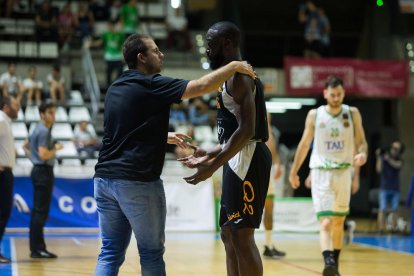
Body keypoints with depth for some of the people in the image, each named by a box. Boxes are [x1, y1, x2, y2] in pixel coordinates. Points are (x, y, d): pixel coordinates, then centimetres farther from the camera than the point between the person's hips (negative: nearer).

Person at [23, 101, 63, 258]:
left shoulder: (39, 130, 16)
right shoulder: (44, 131, -15)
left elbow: (26, 146, 28)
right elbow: (44, 154, -23)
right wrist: (56, 148, -9)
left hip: (40, 171, 11)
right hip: (43, 171, -11)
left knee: (37, 211, 11)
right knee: (41, 212, -9)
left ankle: (36, 248, 14)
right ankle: (38, 249, -8)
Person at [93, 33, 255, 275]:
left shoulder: (116, 88, 15)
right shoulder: (151, 84, -8)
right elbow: (202, 86, -13)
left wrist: (164, 136, 33)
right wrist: (234, 66, 0)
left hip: (105, 178, 7)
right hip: (138, 181, -7)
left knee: (110, 253, 8)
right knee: (152, 252, 5)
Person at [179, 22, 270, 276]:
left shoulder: (238, 76, -13)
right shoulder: (234, 76, 19)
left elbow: (246, 130, -22)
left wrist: (212, 166, -22)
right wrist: (211, 155, 23)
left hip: (247, 160, -11)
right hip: (241, 161, 11)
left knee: (242, 237, -10)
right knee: (229, 235, 13)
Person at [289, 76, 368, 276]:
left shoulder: (352, 113, 1)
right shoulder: (314, 115, -1)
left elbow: (361, 141, 3)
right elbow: (304, 144, 8)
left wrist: (362, 153, -21)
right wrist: (294, 171, 12)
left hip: (343, 172, 2)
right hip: (321, 171, -2)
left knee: (338, 222, 13)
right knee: (325, 222, -16)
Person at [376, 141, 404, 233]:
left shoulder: (399, 161, 5)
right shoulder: (383, 157, -1)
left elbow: (397, 165, -18)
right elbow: (379, 170, -13)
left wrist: (389, 159, -31)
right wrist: (379, 157, -20)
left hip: (395, 189, 3)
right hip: (384, 188, -3)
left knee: (395, 209, 0)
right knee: (382, 209, -8)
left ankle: (393, 228, 5)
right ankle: (381, 229, -9)